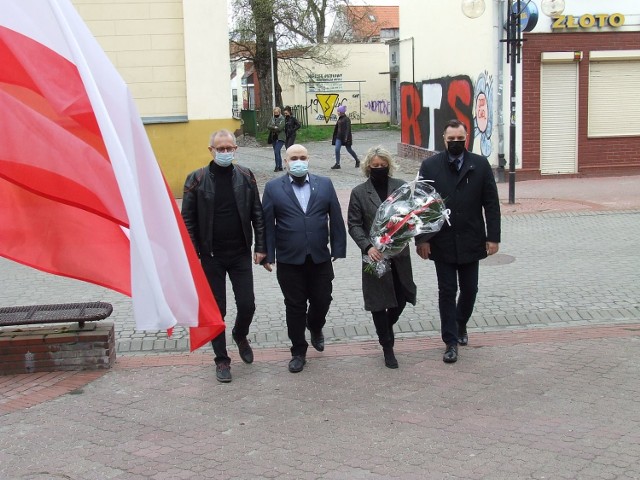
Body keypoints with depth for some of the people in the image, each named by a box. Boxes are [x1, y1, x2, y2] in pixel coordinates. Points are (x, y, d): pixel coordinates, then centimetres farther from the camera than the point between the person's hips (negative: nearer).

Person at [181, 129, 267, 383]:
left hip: (241, 254, 2)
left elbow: (257, 214, 5)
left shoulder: (245, 176, 1)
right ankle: (222, 360, 20)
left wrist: (260, 247, 0)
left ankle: (240, 336, 35)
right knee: (216, 310, 5)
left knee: (247, 305, 2)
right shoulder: (196, 179, -5)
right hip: (211, 256, -1)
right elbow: (188, 220, -4)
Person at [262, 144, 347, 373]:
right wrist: (268, 255, -5)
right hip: (289, 260, -1)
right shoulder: (273, 188, 1)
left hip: (320, 258, 2)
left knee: (322, 300, 10)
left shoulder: (324, 184, 5)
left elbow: (336, 219, 4)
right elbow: (267, 224, -1)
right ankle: (298, 352, 21)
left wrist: (338, 250, 0)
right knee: (295, 306, 6)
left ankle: (315, 328, 42)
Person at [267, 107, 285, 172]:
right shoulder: (272, 118, 11)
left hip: (280, 138, -6)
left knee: (276, 151, -16)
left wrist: (272, 129, -6)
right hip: (273, 138, 6)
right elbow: (268, 126, 0)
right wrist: (274, 127, -14)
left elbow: (280, 128, -16)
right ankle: (280, 167, 16)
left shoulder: (282, 119, -5)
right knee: (278, 152, 10)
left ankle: (277, 167, -11)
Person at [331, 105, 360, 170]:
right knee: (337, 149, -5)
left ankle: (357, 161, 25)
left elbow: (348, 129, -19)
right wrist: (334, 137, 19)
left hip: (345, 137, -7)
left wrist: (346, 137, -25)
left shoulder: (346, 119, -14)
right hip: (339, 137, 7)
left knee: (349, 149, 6)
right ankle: (337, 164, -1)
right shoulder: (340, 119, 10)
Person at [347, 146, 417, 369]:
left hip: (399, 253, 2)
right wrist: (367, 246, -16)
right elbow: (354, 225, -2)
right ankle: (387, 347, 19)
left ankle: (387, 326, 38)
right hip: (375, 255, -2)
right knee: (379, 302, 4)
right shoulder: (359, 192, -2)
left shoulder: (401, 186, 1)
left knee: (401, 298, 6)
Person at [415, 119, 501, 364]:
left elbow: (491, 203, 0)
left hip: (471, 242, 1)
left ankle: (460, 325, 39)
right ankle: (451, 341, 12)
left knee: (469, 289, 13)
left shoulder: (480, 165, 0)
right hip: (442, 242, -1)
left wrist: (493, 237, -5)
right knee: (447, 291, 3)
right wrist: (421, 238, -8)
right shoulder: (430, 166, -2)